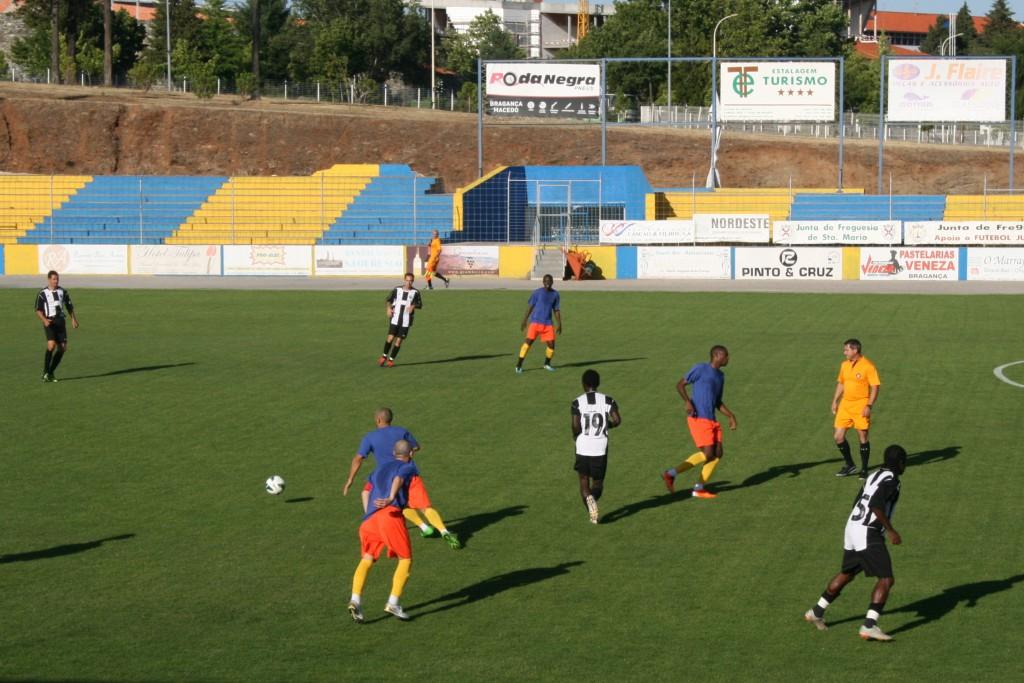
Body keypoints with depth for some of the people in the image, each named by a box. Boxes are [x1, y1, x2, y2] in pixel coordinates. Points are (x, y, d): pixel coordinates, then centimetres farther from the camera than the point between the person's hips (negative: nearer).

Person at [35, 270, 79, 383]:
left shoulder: (63, 291, 11)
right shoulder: (42, 293, -1)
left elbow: (69, 306, 21)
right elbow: (38, 310, -1)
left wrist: (73, 319, 9)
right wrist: (44, 320, -18)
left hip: (61, 321, 5)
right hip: (49, 322, -5)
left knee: (62, 348, -1)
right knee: (51, 345, -23)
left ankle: (51, 373, 13)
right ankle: (45, 372, -13)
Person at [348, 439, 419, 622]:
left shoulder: (380, 469, 33)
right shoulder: (409, 466, 12)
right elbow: (398, 479, -9)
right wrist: (391, 498, -26)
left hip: (369, 519, 5)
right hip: (390, 514, -5)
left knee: (367, 561, 9)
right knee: (405, 560, 6)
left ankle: (355, 600, -13)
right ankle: (393, 603, -7)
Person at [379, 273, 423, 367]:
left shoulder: (415, 292, 0)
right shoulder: (397, 290, 3)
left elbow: (420, 304, 4)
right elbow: (389, 299, 13)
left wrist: (413, 306, -17)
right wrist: (389, 308, -5)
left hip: (406, 321, 0)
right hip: (395, 318, 0)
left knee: (399, 340, -1)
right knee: (390, 337, -10)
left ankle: (391, 360, 10)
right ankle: (384, 356, 9)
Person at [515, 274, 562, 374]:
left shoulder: (556, 295, 8)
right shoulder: (537, 292, -3)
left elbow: (556, 310, 15)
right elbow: (530, 307, 0)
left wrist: (559, 324, 10)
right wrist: (524, 321, -3)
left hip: (547, 324, 3)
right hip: (535, 322, -3)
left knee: (551, 344, -1)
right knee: (528, 342, -12)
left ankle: (547, 364, 26)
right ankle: (519, 365, -7)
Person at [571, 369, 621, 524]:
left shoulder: (577, 402, -3)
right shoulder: (607, 400, 0)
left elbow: (575, 426, -11)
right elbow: (617, 420, -11)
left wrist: (576, 435, 11)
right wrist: (607, 425, 10)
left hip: (582, 447, -1)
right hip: (600, 448, 1)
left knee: (584, 480, 13)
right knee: (598, 481, 13)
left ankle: (588, 497, -18)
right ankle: (593, 497, -19)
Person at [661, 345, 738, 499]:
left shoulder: (720, 376, 18)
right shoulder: (700, 369, -6)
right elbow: (680, 385, -5)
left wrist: (730, 416, 11)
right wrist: (688, 402, -20)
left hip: (712, 420, 8)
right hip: (699, 419, -8)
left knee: (717, 454, 1)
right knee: (707, 454, -14)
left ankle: (699, 488, 8)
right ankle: (671, 474, -6)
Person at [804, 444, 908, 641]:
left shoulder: (874, 476, 17)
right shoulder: (891, 480, -12)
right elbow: (876, 505, -26)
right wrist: (891, 530, -21)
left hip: (852, 528, 10)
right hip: (869, 534, -9)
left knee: (846, 574, 26)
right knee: (886, 579, -10)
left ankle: (816, 612, 36)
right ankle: (869, 625, -20)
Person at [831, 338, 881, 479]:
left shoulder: (868, 366, -11)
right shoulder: (845, 365, 10)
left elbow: (875, 387, -12)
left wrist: (869, 406, -19)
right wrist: (835, 401, 15)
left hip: (861, 406, -6)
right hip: (845, 404, 6)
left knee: (863, 437, 1)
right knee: (839, 437, 2)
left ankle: (864, 469, 12)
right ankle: (849, 465, 19)